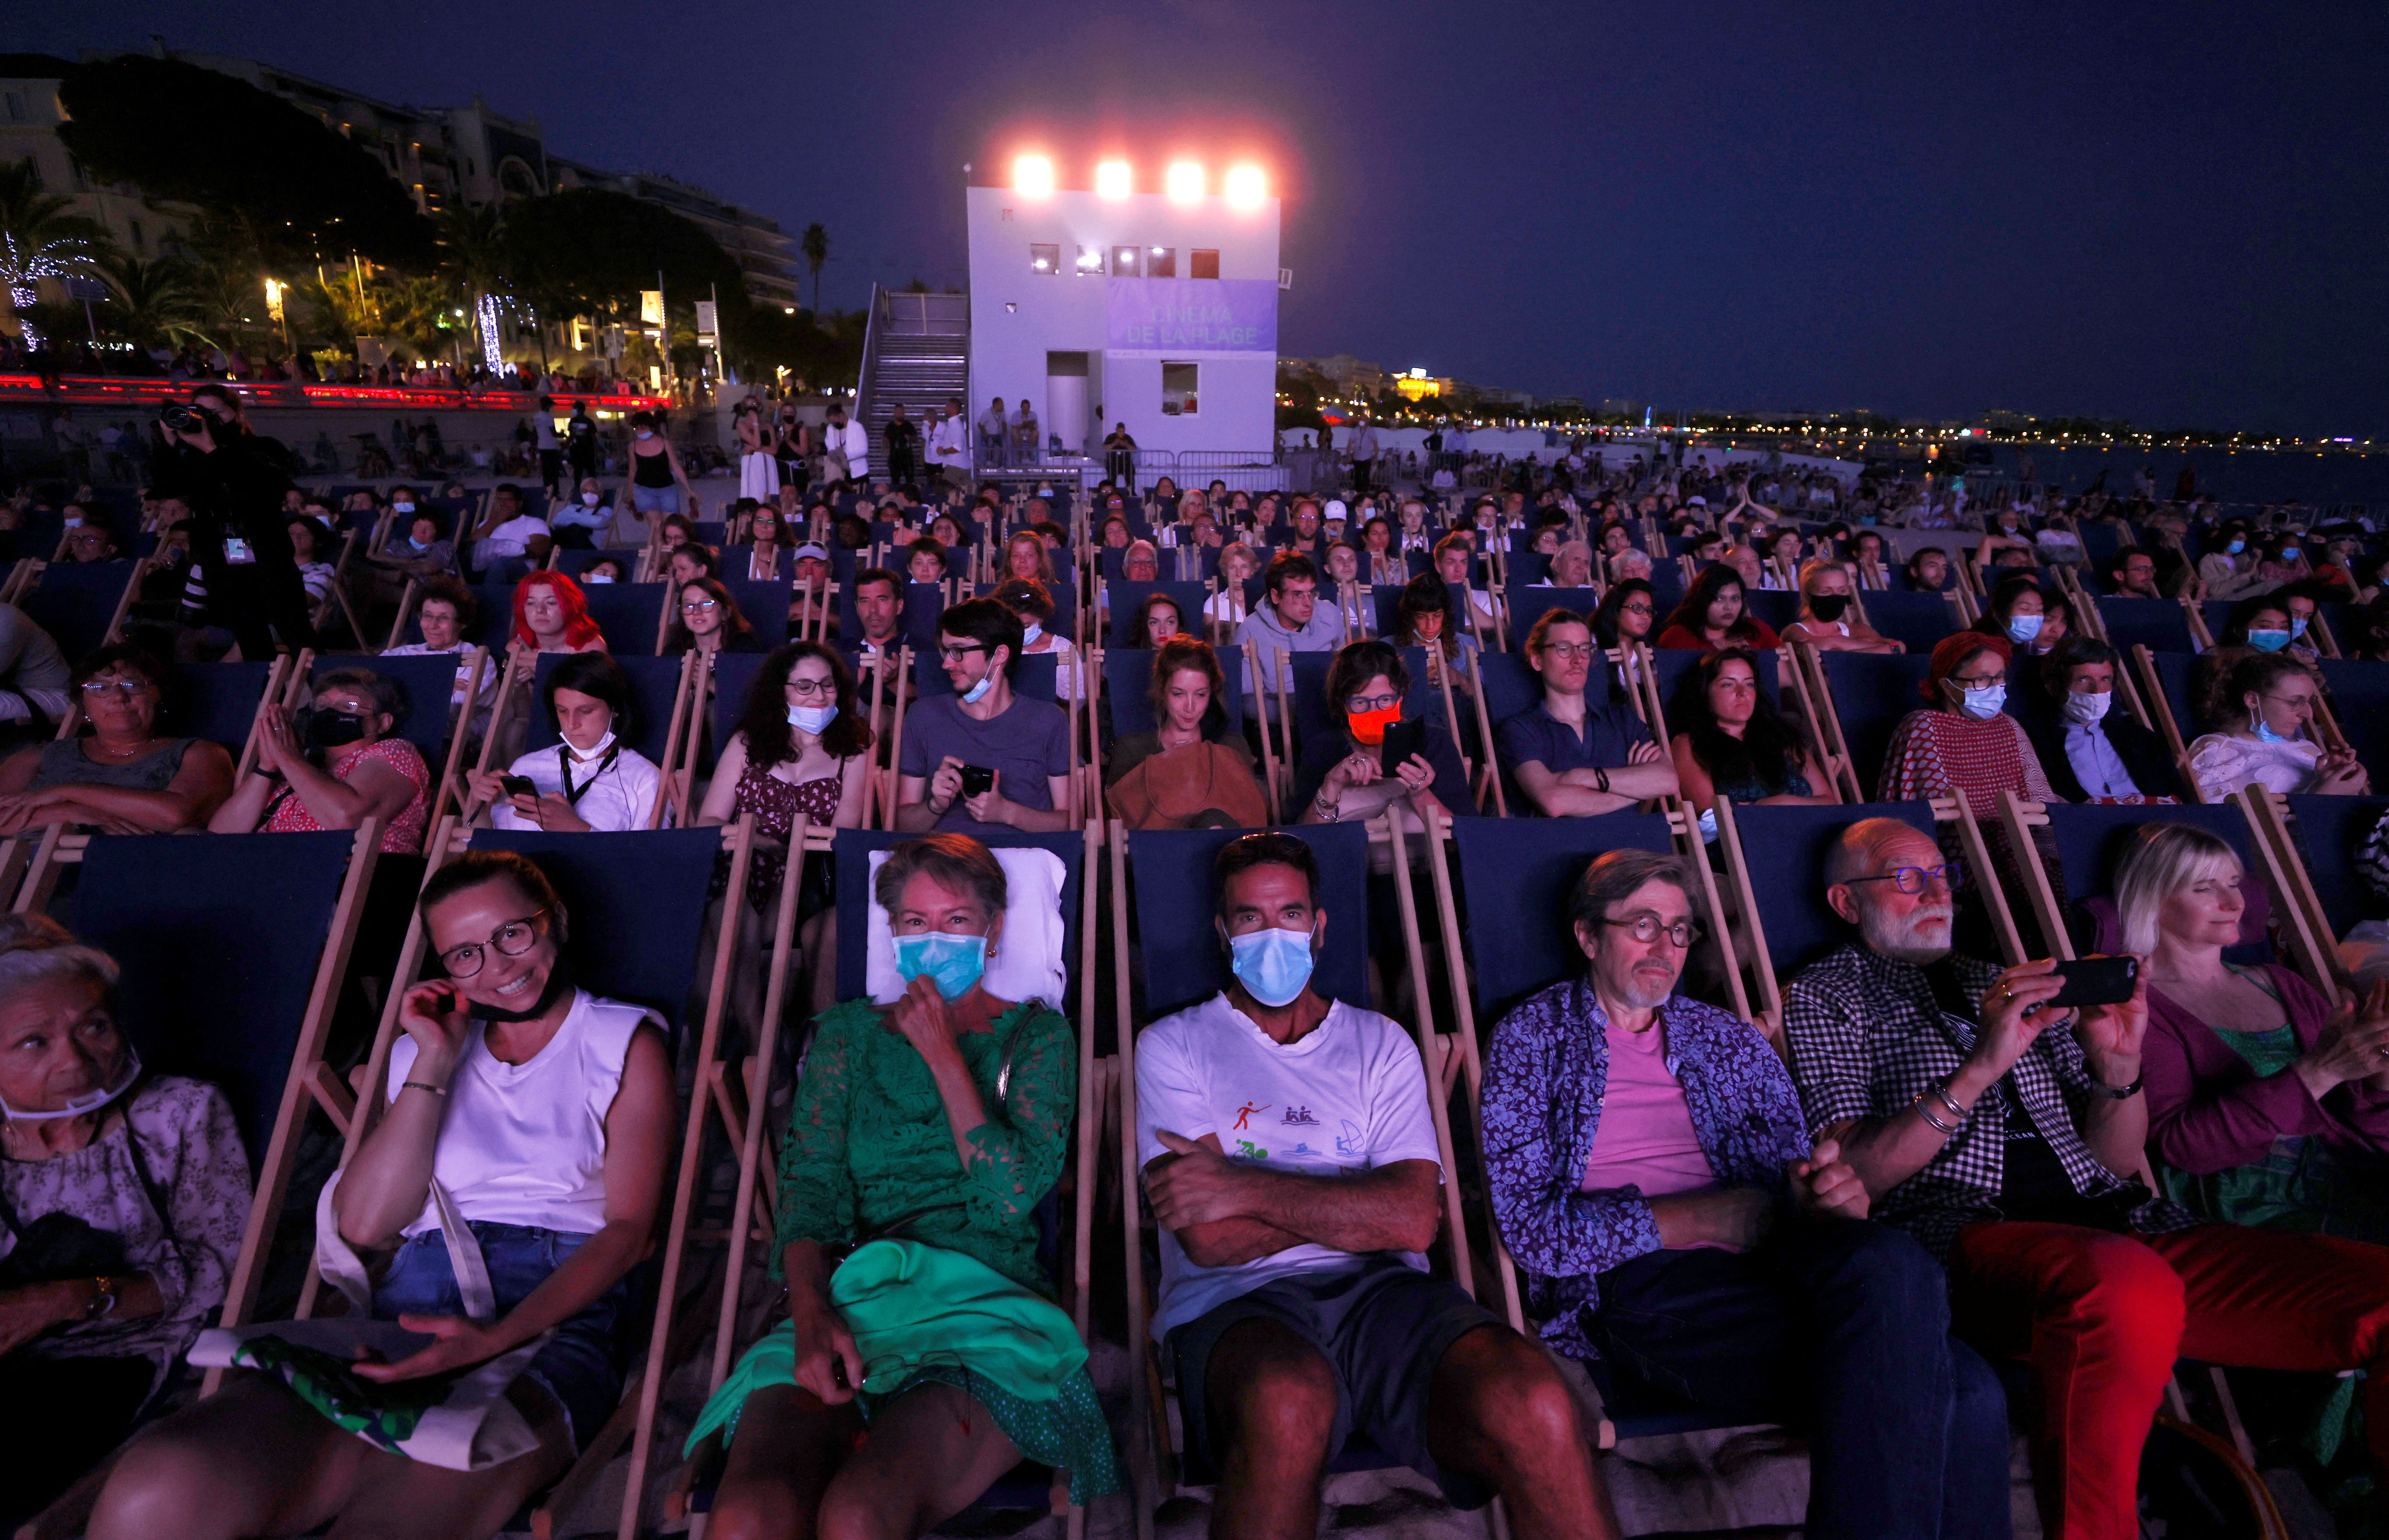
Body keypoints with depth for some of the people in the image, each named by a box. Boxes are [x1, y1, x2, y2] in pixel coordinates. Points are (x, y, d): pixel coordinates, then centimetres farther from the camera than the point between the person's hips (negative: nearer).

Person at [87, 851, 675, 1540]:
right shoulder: (426, 1051, 23)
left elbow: (630, 1227, 1)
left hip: (555, 1317, -4)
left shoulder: (625, 1042, 12)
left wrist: (500, 1336, -15)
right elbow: (365, 1223, 10)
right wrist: (436, 1061, 5)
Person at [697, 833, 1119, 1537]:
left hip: (984, 1314, -2)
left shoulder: (1037, 1034, 13)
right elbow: (809, 1181, 7)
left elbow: (1012, 1193, -2)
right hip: (845, 1306, 2)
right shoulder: (849, 1032, 20)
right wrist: (810, 1309, -12)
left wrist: (941, 1052, -1)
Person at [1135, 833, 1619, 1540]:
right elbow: (1210, 1239, -3)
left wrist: (1247, 1187, -8)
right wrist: (1359, 1204, 1)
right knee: (1289, 1402, -39)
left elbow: (1413, 1219, 0)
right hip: (1236, 1300, -1)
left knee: (1533, 1406, -31)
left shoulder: (1381, 1045, 17)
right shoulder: (1174, 1045, 10)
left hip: (1382, 1292, 2)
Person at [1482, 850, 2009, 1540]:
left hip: (1760, 1262, 5)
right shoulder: (1533, 1038, 7)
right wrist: (1705, 1217, -9)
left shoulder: (1730, 1039, 22)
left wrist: (1830, 1194, -9)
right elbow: (1533, 1228, -3)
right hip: (1633, 1282, -5)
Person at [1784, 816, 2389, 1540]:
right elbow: (1853, 1175, -3)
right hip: (1961, 1228, -5)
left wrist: (2118, 1064, 1)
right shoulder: (1827, 993, 11)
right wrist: (1980, 1068, -13)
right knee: (2126, 1286, -39)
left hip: (2116, 1222, 6)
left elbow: (2115, 1160, 22)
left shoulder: (2021, 987, 27)